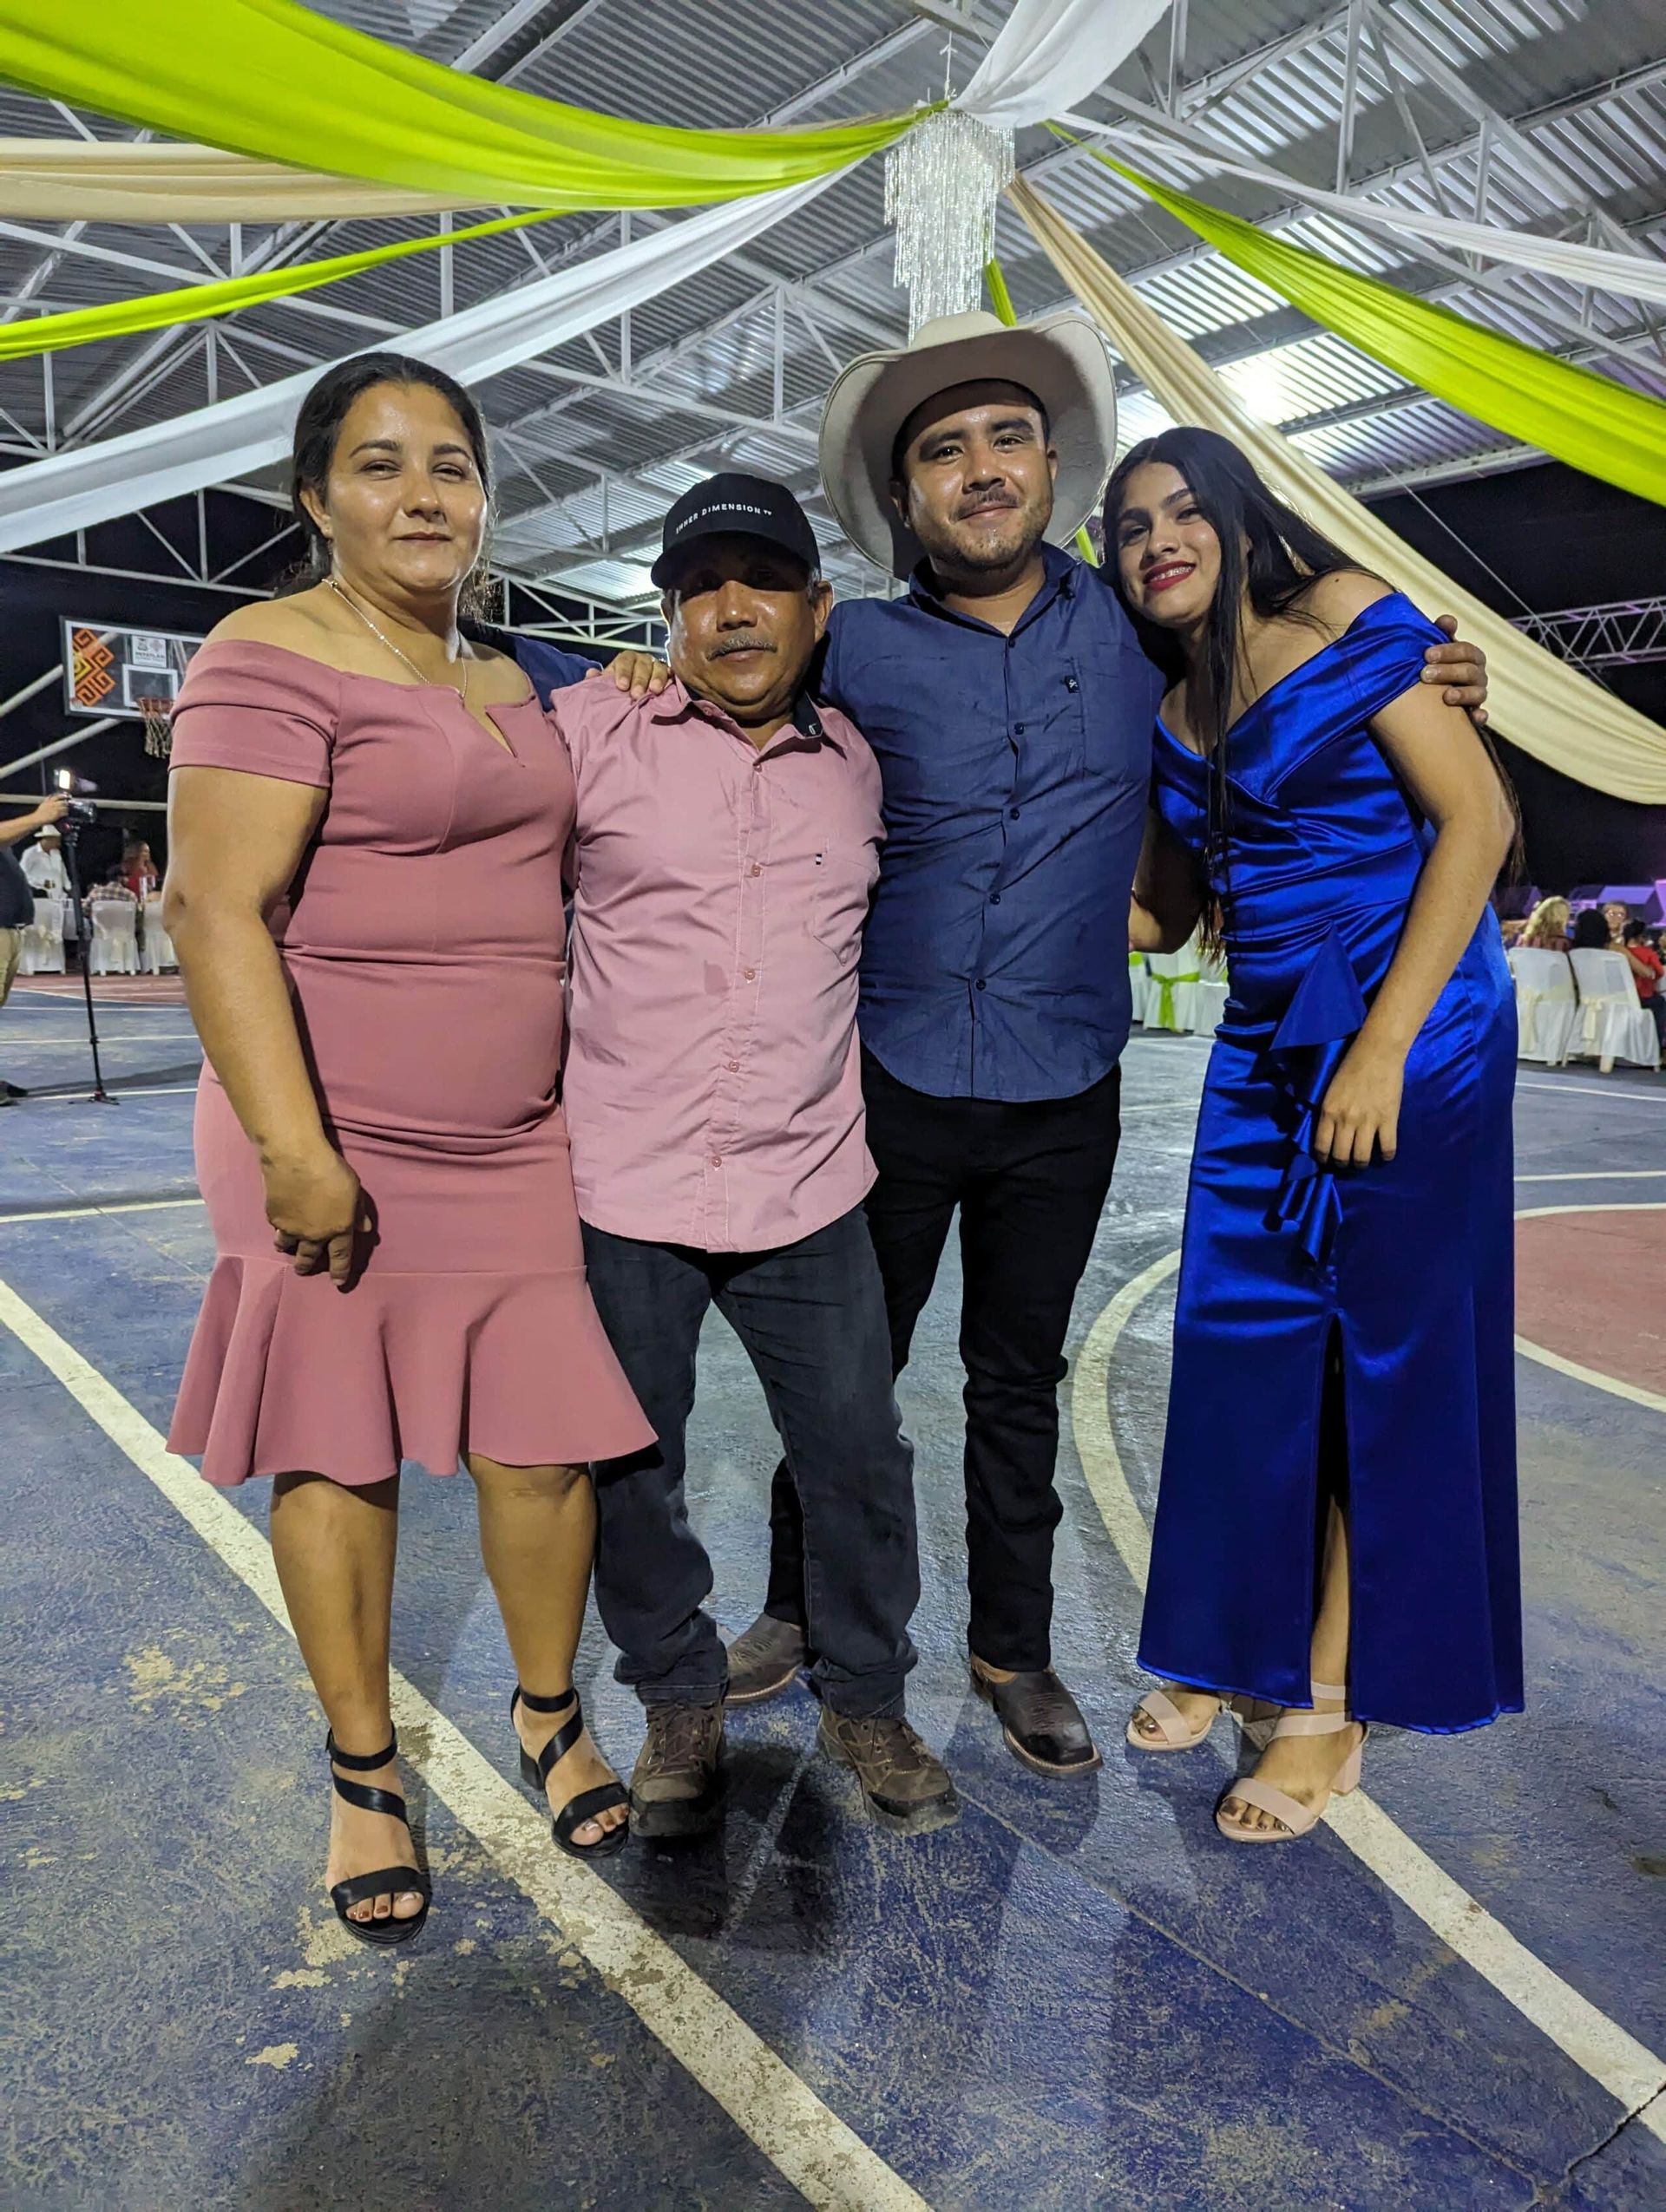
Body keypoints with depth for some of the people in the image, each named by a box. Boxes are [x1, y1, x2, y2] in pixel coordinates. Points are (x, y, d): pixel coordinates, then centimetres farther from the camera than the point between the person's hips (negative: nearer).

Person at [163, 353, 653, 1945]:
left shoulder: (506, 684, 15)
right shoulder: (273, 662, -9)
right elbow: (216, 907, -17)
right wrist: (294, 1147, -22)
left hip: (515, 1142, 6)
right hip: (335, 1141, -5)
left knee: (543, 1446, 6)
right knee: (341, 1458, 6)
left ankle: (549, 1716, 31)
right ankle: (365, 1775, 27)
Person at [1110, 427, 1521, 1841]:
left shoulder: (1345, 619, -6)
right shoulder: (1173, 718, 11)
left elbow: (1477, 819, -12)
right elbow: (1159, 916, 14)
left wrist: (1384, 1048, -17)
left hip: (1415, 1034, -6)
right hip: (1266, 1049, 6)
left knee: (1388, 1353, 2)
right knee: (1245, 1341, 6)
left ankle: (1332, 1702, 14)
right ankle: (1246, 1647, 23)